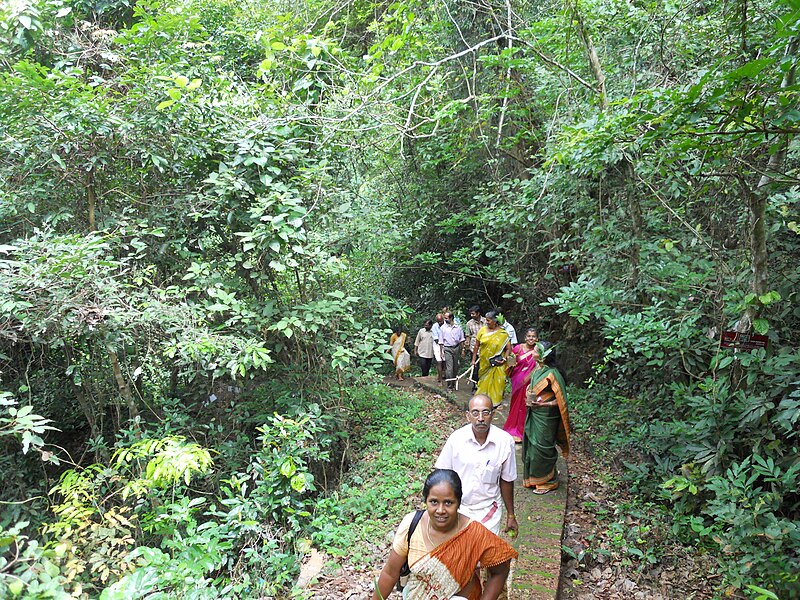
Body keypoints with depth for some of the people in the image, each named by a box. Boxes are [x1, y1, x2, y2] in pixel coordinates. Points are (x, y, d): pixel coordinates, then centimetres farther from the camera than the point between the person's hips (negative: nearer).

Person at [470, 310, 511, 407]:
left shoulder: (503, 333, -7)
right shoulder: (482, 330, -2)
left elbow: (507, 349, -3)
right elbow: (477, 345, 3)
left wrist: (504, 359, -17)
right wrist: (473, 359, 4)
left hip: (497, 364, -2)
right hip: (484, 362, 2)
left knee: (496, 382, 4)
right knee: (484, 382, 12)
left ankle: (495, 401, 20)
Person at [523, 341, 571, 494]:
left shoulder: (553, 374, -22)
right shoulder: (539, 370, 3)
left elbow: (561, 400, -20)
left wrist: (543, 404, -24)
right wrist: (529, 398, 4)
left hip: (545, 417, -8)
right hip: (534, 414, 8)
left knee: (542, 448, 4)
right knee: (530, 444, 17)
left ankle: (547, 481, 22)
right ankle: (533, 476, 34)